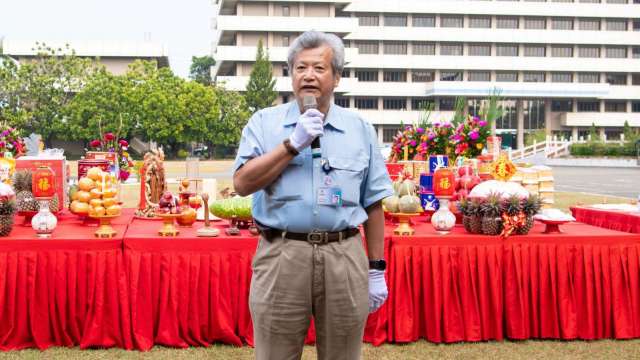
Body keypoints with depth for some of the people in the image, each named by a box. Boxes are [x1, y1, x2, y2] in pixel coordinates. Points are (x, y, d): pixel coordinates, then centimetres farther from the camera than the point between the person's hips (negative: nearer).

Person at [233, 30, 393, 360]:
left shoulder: (360, 129, 9)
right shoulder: (264, 122, 5)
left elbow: (373, 204, 10)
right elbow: (242, 183, -6)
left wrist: (376, 269, 7)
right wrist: (293, 144, -12)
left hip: (345, 258, 2)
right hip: (281, 256, -1)